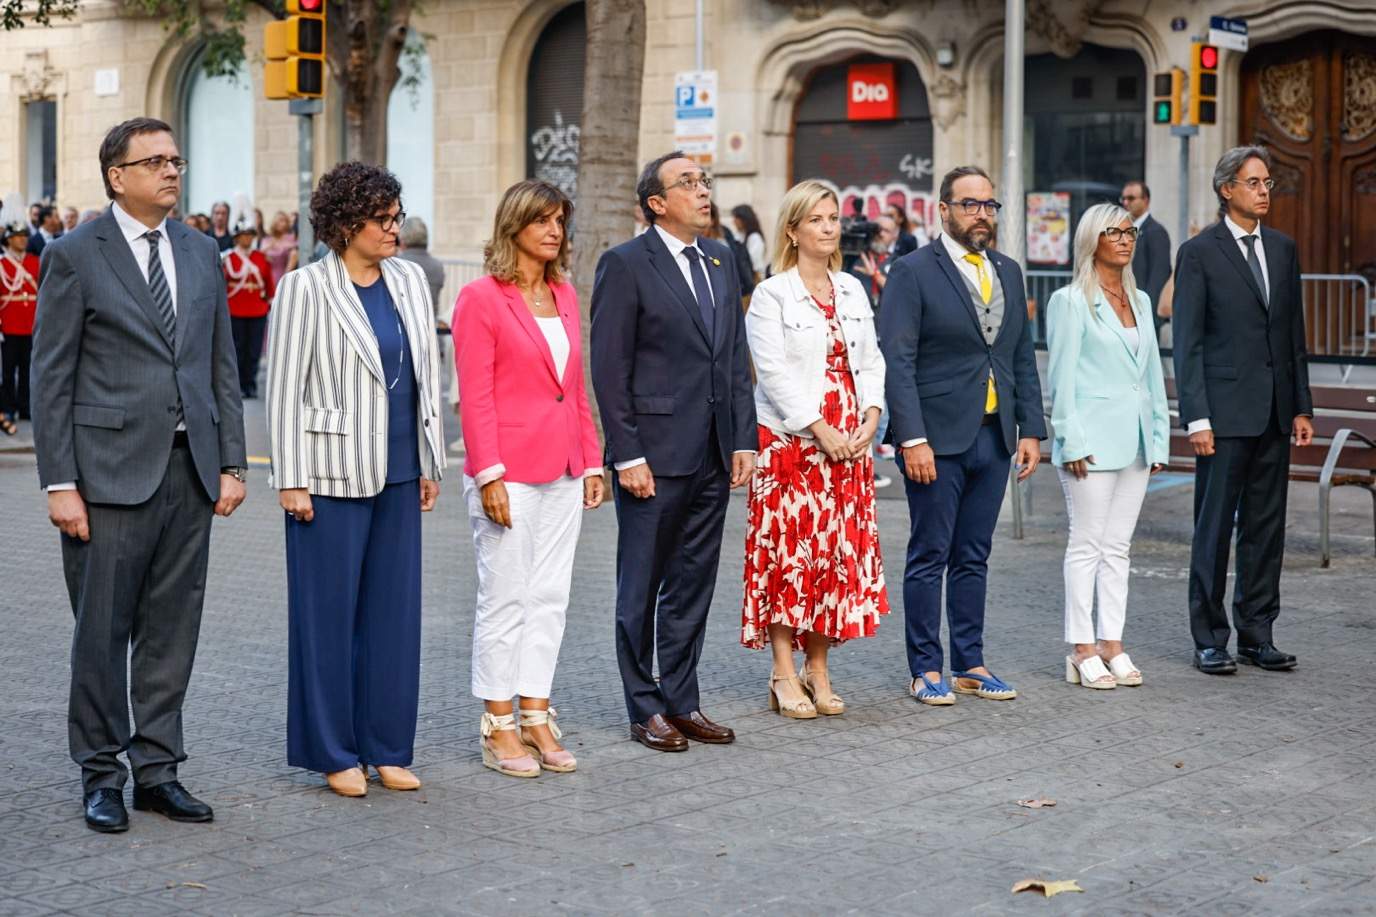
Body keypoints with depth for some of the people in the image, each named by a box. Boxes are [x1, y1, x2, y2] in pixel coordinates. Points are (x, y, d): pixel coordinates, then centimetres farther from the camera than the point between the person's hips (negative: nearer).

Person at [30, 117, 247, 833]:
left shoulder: (201, 255, 12)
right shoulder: (74, 256, -3)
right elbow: (50, 379, -5)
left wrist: (231, 463, 6)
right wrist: (60, 483, -11)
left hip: (189, 470, 5)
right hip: (111, 471, -5)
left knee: (172, 631, 9)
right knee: (103, 631, 2)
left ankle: (157, 771, 18)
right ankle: (101, 776, 15)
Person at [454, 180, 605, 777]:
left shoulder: (564, 295, 13)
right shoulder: (482, 297, -7)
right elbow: (475, 396, -11)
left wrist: (592, 463, 10)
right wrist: (489, 474, -17)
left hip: (563, 472, 7)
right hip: (509, 472, -6)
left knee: (550, 597, 9)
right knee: (504, 599, 0)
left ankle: (536, 719, 17)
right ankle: (498, 729, 9)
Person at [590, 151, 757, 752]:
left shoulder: (720, 261, 12)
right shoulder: (625, 265, -8)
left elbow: (736, 359, 13)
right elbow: (610, 368, -11)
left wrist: (743, 439, 6)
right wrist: (627, 456, -15)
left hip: (713, 455, 6)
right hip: (655, 454, -6)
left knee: (693, 584, 13)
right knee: (642, 587, 5)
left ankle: (681, 701, 22)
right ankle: (645, 710, 14)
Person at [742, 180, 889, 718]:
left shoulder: (853, 290, 13)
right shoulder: (772, 295, -4)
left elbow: (870, 361, 12)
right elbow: (774, 372, -11)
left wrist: (871, 417, -5)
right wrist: (820, 430, -16)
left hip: (850, 443, 5)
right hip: (791, 441, -5)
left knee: (839, 551, 5)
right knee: (788, 552, -5)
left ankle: (817, 669, 14)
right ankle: (784, 675, 3)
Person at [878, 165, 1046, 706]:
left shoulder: (1008, 272, 13)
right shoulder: (913, 272, -6)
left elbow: (1023, 358, 16)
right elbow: (897, 362, -11)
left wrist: (1031, 429, 8)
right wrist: (912, 438, -18)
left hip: (994, 437, 6)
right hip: (937, 438, -6)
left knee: (974, 558, 12)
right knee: (930, 557, 1)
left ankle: (969, 665, 19)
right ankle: (926, 670, 8)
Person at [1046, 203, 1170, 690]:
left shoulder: (1140, 301, 14)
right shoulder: (1070, 302, -5)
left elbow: (1152, 373, 16)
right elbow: (1062, 377, -8)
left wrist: (1159, 438, 12)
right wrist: (1073, 441, -13)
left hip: (1135, 441, 6)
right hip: (1093, 439, -6)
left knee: (1118, 545, 9)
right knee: (1087, 544, -2)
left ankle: (1111, 644, 14)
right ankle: (1082, 651, 3)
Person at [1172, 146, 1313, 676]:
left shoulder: (1283, 249, 12)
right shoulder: (1199, 253, -4)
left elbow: (1295, 334, 15)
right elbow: (1186, 343, -7)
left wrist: (1301, 407, 10)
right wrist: (1196, 418, -13)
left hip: (1274, 413, 5)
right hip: (1225, 412, -5)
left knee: (1267, 528, 9)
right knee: (1214, 528, 0)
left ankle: (1257, 636, 17)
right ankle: (1209, 641, 8)